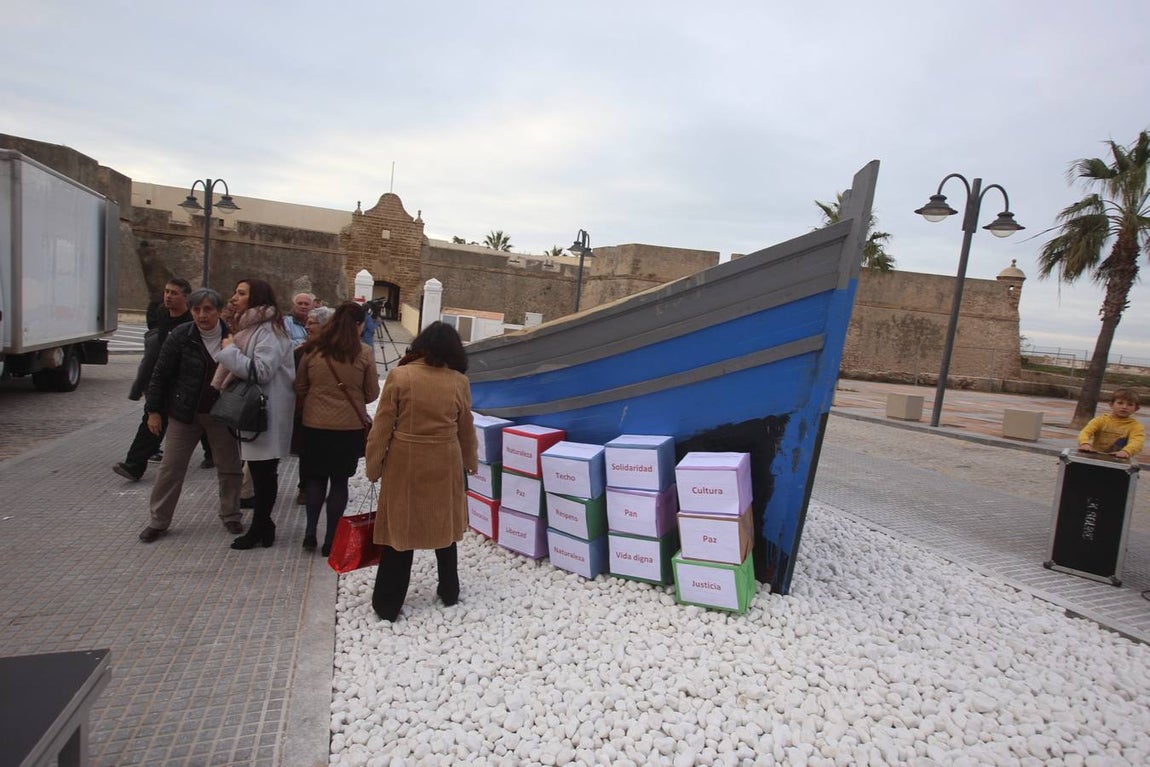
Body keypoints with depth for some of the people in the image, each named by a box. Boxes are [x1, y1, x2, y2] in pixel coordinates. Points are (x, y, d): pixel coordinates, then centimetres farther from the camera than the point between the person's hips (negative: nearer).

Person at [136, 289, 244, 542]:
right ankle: (158, 521, 22)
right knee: (171, 467, 6)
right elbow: (161, 374, -4)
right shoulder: (180, 336, -9)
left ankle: (230, 515, 26)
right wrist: (154, 410, -4)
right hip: (184, 414, -1)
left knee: (229, 467, 8)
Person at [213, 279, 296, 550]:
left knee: (263, 471, 0)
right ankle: (262, 524, 23)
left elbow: (261, 370, -23)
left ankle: (260, 527, 9)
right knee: (259, 470, 14)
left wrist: (230, 350, -15)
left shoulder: (268, 330, -14)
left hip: (266, 413, -9)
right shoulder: (248, 327, 16)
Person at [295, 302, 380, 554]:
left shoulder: (312, 350, -4)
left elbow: (300, 388, 6)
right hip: (350, 426, -2)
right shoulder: (364, 354, -10)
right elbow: (372, 394, -2)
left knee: (316, 477, 19)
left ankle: (310, 532, 13)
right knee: (339, 481, 10)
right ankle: (331, 539, 16)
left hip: (315, 424, 2)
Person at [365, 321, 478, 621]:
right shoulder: (459, 382, -3)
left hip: (404, 464, -2)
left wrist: (373, 465, 2)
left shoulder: (399, 376, -9)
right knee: (444, 527, 18)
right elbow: (466, 429, 7)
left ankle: (387, 605, 16)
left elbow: (382, 426, -8)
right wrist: (471, 461, 23)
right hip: (445, 464, 2)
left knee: (399, 528, 8)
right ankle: (449, 592, 32)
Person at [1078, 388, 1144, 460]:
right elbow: (1086, 432, -10)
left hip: (1117, 459, 1)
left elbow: (1137, 442, -17)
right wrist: (1085, 443, -32)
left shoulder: (1136, 426, 1)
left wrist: (1126, 452, -38)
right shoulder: (1101, 420, 4)